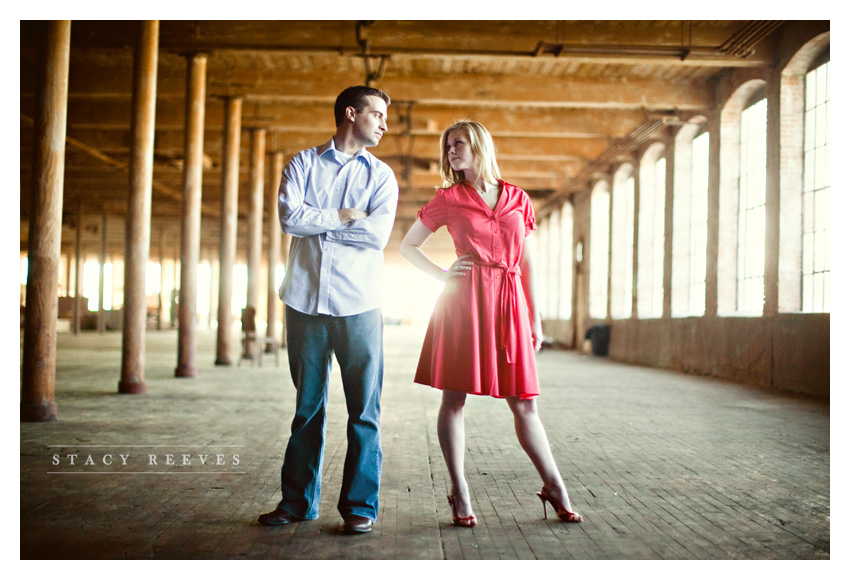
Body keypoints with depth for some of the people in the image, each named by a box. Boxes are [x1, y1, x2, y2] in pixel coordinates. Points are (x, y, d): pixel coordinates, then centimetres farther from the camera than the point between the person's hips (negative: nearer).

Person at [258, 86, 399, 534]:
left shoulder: (381, 175, 10)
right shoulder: (302, 165, 10)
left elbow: (378, 233, -8)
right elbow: (289, 217, -8)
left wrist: (316, 222, -5)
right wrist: (345, 216, -6)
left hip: (359, 305, 0)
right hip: (306, 301, 0)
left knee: (364, 409, -1)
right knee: (307, 406, 8)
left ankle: (360, 505, 10)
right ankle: (297, 501, 20)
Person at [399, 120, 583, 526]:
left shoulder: (518, 199, 14)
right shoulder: (448, 198, 8)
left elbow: (524, 262, 15)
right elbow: (407, 245, 14)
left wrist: (535, 317, 12)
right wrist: (443, 275, 1)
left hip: (509, 302, 1)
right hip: (464, 299, -1)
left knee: (524, 403, 4)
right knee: (454, 398, 0)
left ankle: (554, 488, 16)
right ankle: (459, 493, 11)